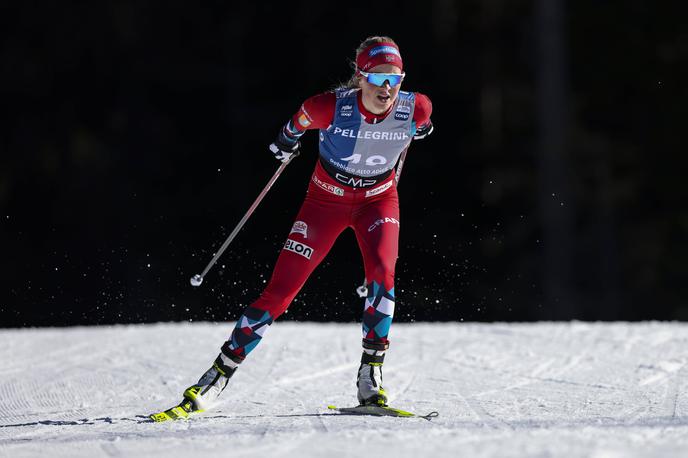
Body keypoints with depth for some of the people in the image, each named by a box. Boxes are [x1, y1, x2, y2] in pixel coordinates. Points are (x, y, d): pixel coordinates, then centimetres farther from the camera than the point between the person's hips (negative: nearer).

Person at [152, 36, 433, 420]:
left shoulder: (416, 108, -24)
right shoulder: (331, 107, -29)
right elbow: (302, 118, -5)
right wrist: (288, 139, 13)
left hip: (378, 200, 1)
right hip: (327, 198, -1)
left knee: (382, 273, -28)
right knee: (279, 293, -5)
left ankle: (371, 375, -18)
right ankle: (219, 376, 4)